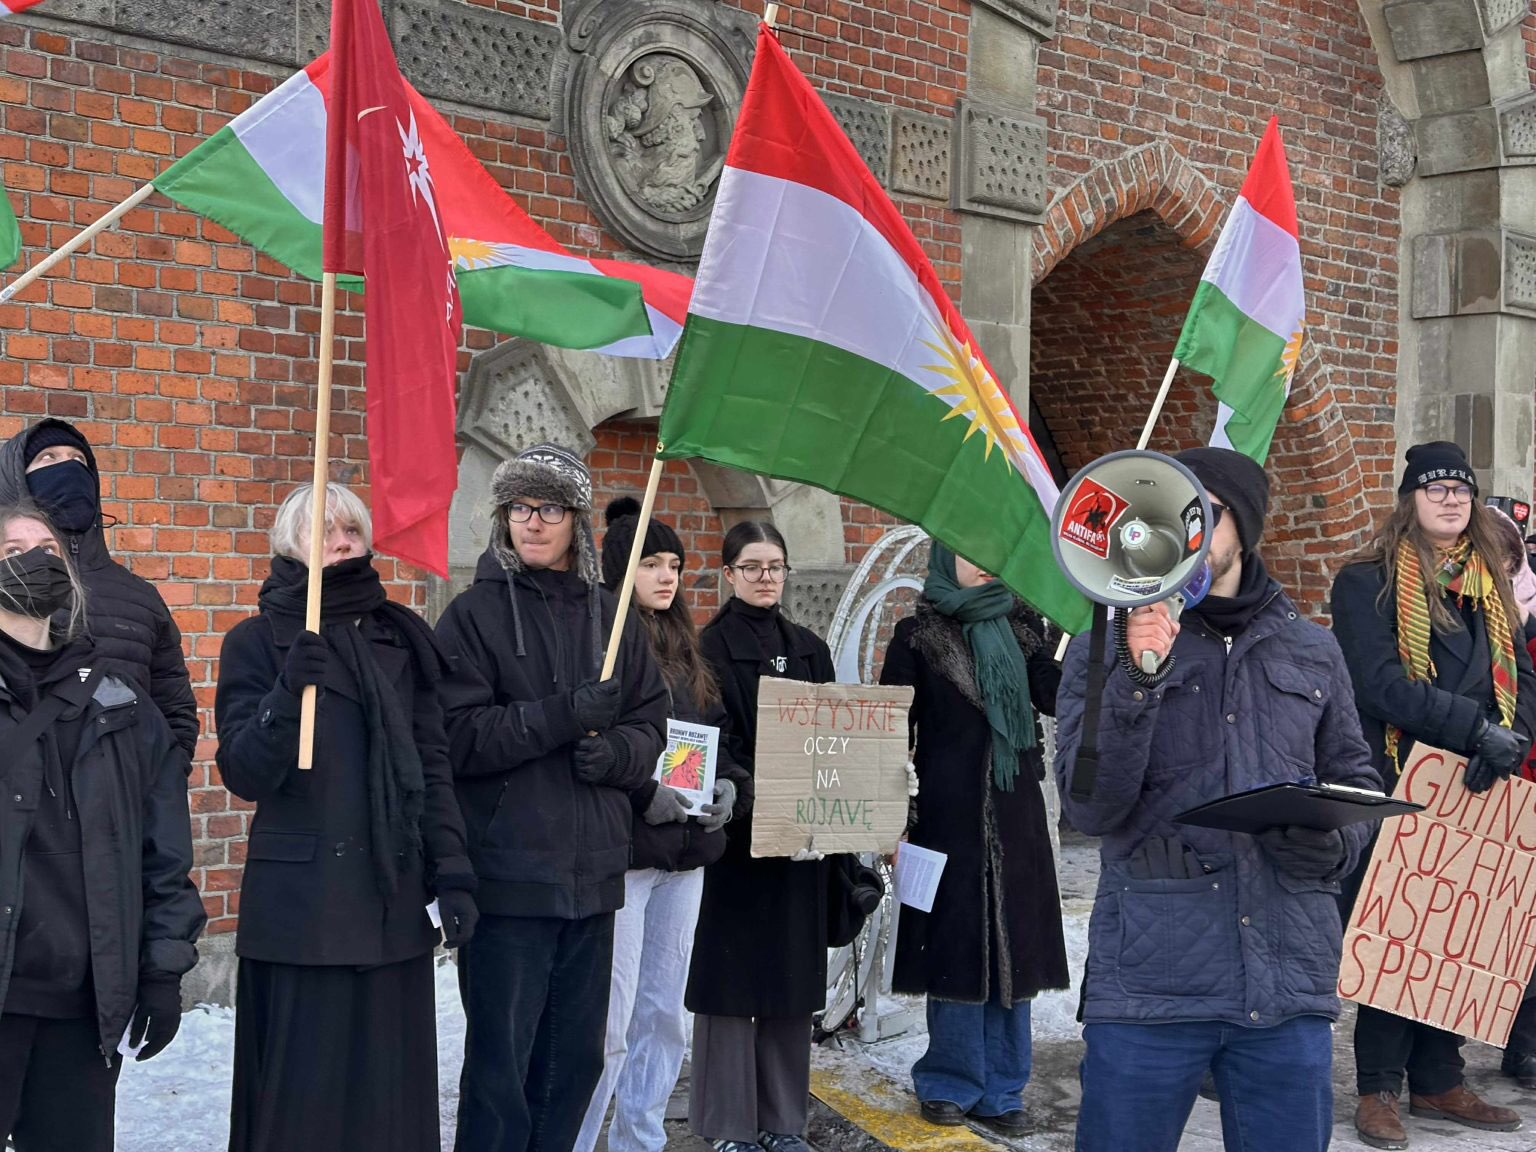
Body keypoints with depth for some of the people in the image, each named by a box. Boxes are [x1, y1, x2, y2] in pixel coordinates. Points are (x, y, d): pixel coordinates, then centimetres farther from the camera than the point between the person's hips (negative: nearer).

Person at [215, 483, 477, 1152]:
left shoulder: (401, 637, 12)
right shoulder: (257, 643, 2)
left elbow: (433, 764, 10)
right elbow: (245, 775, -7)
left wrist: (452, 876, 2)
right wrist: (288, 694, -23)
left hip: (395, 901, 3)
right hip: (300, 903, -3)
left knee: (392, 1090, 6)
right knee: (305, 1095, -3)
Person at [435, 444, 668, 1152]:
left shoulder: (610, 617, 11)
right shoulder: (474, 615, -2)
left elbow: (651, 727, 12)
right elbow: (456, 735, -12)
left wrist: (615, 751, -10)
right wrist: (562, 716, -20)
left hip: (592, 874, 5)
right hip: (509, 876, -5)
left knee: (576, 1058, 14)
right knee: (502, 1062, 1)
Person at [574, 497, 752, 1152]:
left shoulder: (684, 649, 17)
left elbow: (713, 732, 21)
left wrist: (729, 784, 1)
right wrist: (645, 796, -21)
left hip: (685, 850, 8)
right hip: (621, 848, -8)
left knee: (663, 1016, 13)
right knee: (610, 1023, -8)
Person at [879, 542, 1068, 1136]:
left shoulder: (1023, 629, 8)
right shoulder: (917, 635, 1)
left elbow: (1054, 697, -8)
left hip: (1015, 813, 3)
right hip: (948, 812, -3)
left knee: (1012, 948, 5)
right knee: (955, 945, 3)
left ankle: (1000, 1090, 15)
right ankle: (951, 1084, 16)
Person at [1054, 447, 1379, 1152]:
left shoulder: (1311, 653, 14)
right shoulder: (1103, 654, 3)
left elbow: (1357, 783, 20)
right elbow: (1089, 809, -7)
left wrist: (1332, 843, -3)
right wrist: (1139, 680, -19)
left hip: (1290, 981, 3)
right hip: (1148, 982, -2)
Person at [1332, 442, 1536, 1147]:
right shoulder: (1367, 584, -3)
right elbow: (1381, 682, -15)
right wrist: (1477, 729, -22)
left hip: (1473, 794, 5)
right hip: (1397, 790, -5)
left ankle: (1438, 1081, 17)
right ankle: (1378, 1090, 5)